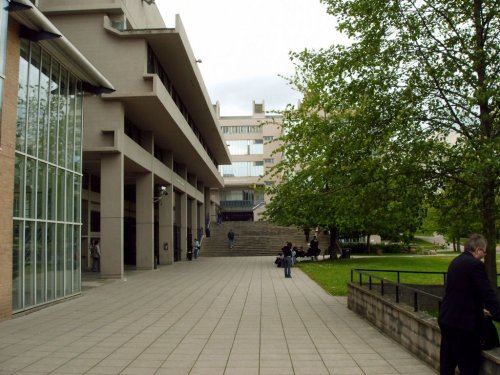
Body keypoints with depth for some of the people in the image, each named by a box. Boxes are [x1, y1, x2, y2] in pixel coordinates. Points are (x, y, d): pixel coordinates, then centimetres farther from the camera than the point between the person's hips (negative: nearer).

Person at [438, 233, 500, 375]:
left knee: (447, 363, 15)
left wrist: (479, 309, 30)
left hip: (446, 319, 9)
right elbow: (488, 293, -17)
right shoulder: (475, 264, -15)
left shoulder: (456, 261, 13)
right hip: (463, 322, -9)